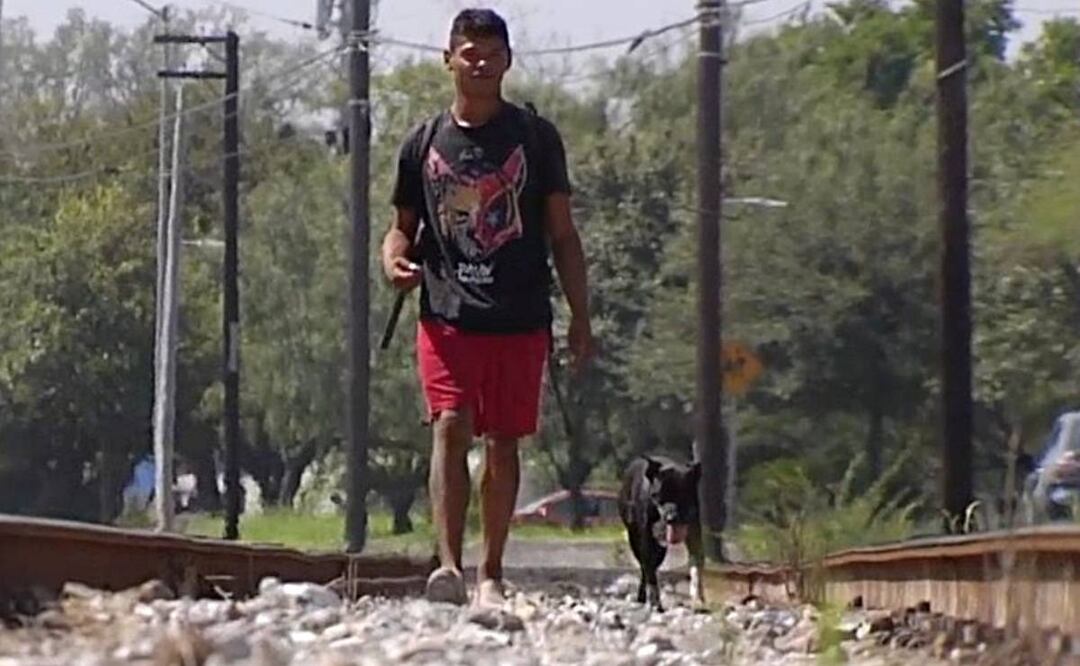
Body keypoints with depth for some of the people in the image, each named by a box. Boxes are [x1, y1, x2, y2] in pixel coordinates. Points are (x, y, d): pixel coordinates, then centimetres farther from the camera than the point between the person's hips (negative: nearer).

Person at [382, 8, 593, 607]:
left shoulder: (534, 138, 7)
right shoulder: (424, 143, 9)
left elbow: (562, 233, 9)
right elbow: (403, 225, 18)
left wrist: (580, 317, 4)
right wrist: (395, 260, -6)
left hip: (520, 320, 0)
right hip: (446, 316, 0)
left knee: (503, 442, 4)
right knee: (449, 430, -14)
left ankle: (491, 573, 14)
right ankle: (448, 564, -22)